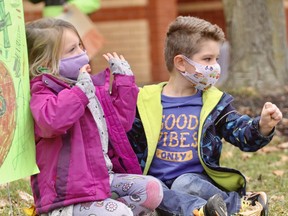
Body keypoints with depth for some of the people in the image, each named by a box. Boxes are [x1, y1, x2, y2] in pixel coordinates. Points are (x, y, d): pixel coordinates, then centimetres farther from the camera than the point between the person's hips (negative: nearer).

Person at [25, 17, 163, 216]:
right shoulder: (43, 93, -11)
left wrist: (123, 79, 18)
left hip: (104, 177, 8)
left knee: (152, 189, -5)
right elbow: (51, 121, -35)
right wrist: (80, 90, -28)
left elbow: (122, 121, 24)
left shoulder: (94, 87, 13)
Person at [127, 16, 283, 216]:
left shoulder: (214, 102, 7)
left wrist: (262, 126, -22)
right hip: (157, 181, 0)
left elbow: (243, 134, -3)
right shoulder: (146, 101, 3)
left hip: (195, 180, 1)